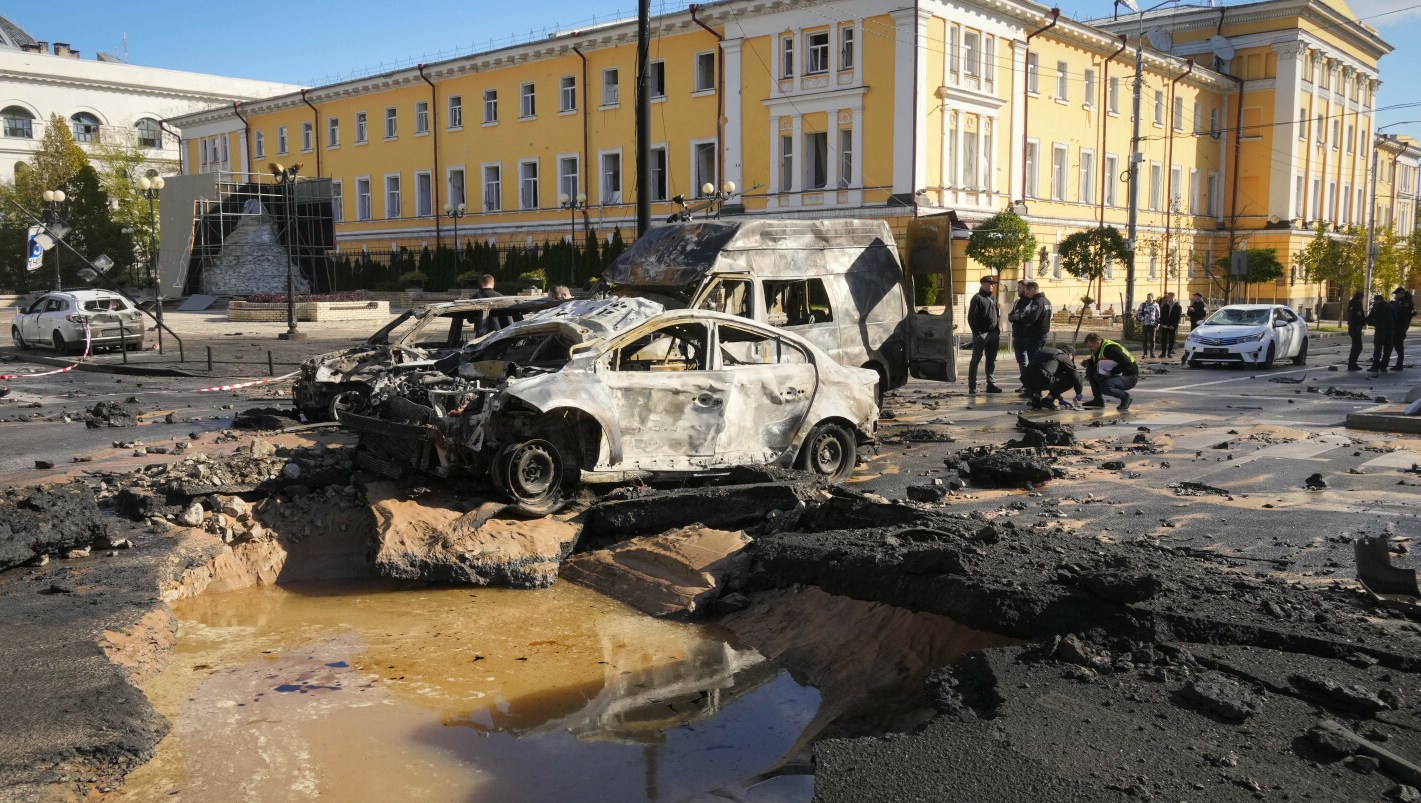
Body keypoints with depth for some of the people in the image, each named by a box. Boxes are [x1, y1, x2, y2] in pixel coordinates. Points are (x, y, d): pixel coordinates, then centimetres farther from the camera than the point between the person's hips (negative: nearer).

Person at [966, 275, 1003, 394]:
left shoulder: (993, 298, 16)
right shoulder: (977, 298, -6)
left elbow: (998, 314, 22)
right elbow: (971, 317, -11)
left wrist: (998, 329, 11)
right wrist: (976, 332, -16)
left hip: (993, 334, 7)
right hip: (981, 334, -7)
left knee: (991, 360, 10)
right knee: (976, 360, -3)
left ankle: (990, 384, 16)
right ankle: (972, 386, -1)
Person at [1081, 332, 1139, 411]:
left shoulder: (1110, 348, -26)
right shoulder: (1096, 350, 3)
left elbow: (1126, 363, -30)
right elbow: (1094, 363, 19)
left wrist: (1111, 373, -25)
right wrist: (1088, 361, -4)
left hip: (1129, 376, -10)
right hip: (1115, 375, 10)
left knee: (1104, 387, -33)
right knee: (1090, 371, 5)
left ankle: (1125, 397, -4)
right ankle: (1098, 399, 11)